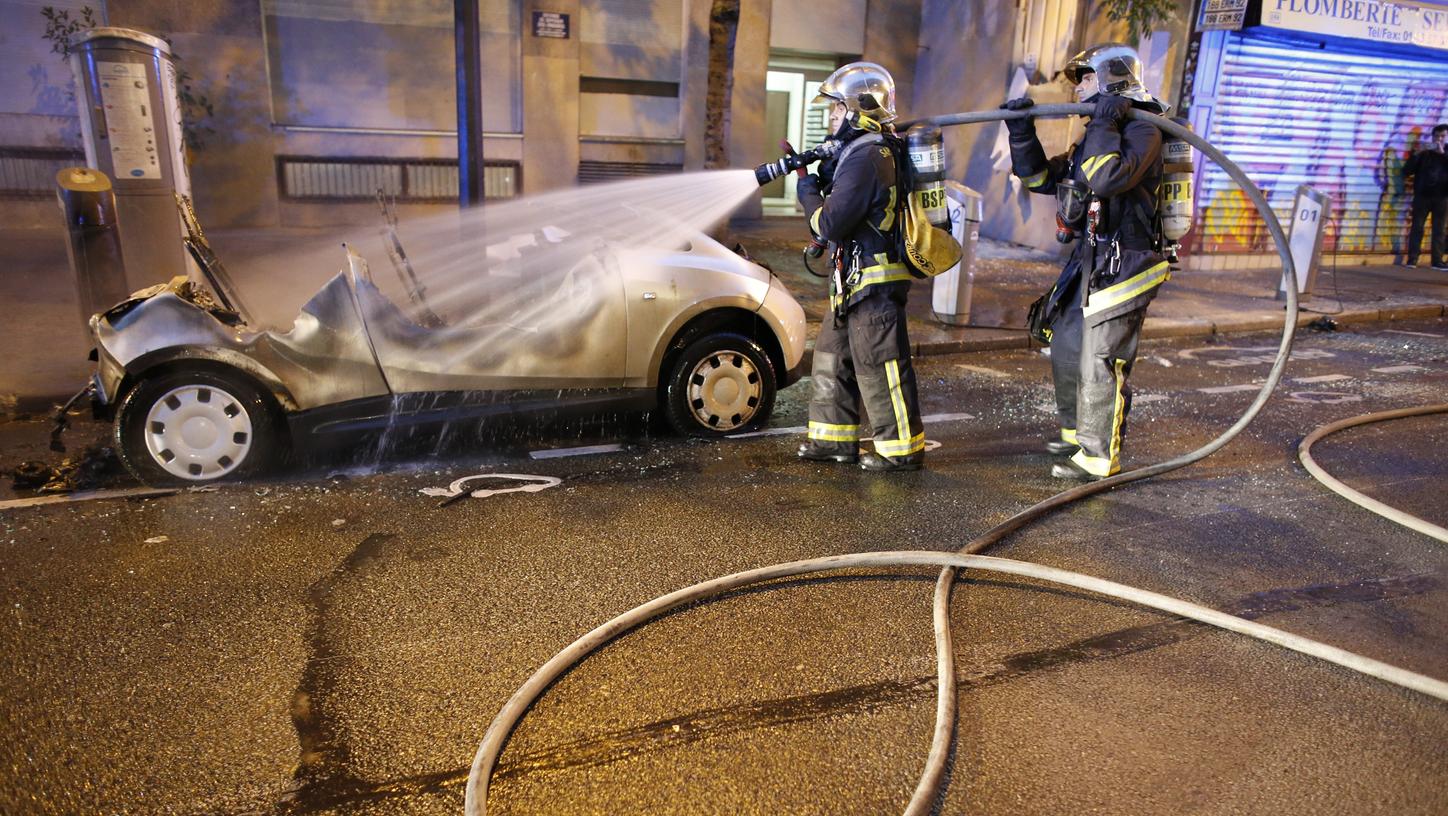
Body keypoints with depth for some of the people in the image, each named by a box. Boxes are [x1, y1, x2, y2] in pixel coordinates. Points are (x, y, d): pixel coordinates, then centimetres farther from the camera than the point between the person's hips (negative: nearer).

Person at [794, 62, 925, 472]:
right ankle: (835, 439, 25)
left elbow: (829, 225, -22)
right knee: (832, 355, 16)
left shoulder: (865, 158, -19)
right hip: (857, 283, 11)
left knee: (880, 366, -2)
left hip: (874, 283, -11)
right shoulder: (866, 150, 14)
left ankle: (902, 449, 9)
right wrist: (816, 175, 8)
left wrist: (806, 189, -5)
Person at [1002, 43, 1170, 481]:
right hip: (1090, 264, 10)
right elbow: (1041, 177, 19)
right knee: (1067, 349, 17)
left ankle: (1098, 457, 3)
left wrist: (1104, 123, -20)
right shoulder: (1098, 135, 17)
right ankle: (1075, 430, 34)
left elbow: (1108, 178, -31)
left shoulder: (1141, 130, -12)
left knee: (1099, 363, -7)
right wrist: (1022, 131, 9)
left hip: (1122, 267, -10)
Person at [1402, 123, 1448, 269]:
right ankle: (1412, 260, -3)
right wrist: (1417, 154, -13)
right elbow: (1406, 171, -3)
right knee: (1417, 228, -3)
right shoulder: (1424, 154, 7)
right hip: (1422, 196, -1)